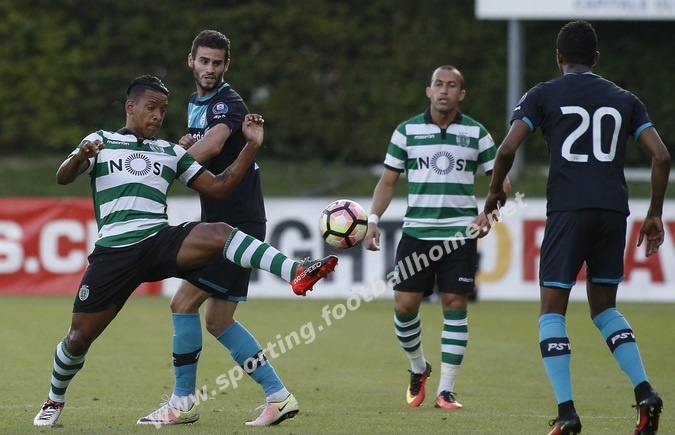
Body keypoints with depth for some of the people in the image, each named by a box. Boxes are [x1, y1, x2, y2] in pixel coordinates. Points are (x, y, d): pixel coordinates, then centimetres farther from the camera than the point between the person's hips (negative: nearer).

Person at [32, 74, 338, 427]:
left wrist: (251, 147, 4)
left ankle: (297, 274, -47)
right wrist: (79, 157, -29)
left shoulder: (170, 153, 20)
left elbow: (218, 186, 14)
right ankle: (54, 401, 29)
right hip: (113, 250, -1)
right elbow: (63, 177, -5)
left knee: (219, 233, -28)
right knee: (79, 336, 0)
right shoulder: (101, 142, 11)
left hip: (161, 242, 1)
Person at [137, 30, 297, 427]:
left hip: (237, 224, -10)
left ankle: (183, 402, -2)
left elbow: (212, 144, -33)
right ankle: (278, 396, 11)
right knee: (219, 321, 8)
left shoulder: (227, 103, -14)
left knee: (184, 303, -10)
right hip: (221, 223, 10)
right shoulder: (196, 104, 15)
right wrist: (185, 145, 2)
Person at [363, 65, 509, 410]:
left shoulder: (476, 133, 4)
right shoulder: (407, 131, 5)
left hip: (460, 233, -1)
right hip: (416, 232, 1)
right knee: (404, 305, -3)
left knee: (455, 306, -4)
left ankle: (446, 390, 1)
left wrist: (488, 213, -9)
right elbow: (387, 181, 8)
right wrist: (373, 220, -4)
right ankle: (418, 369, 24)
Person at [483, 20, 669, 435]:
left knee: (553, 310, 5)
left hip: (568, 210, -4)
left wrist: (495, 191, 13)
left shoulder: (543, 96, 6)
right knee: (604, 308, 19)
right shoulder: (624, 100, 16)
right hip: (614, 211, 4)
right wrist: (655, 214, 17)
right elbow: (661, 157, 8)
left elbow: (507, 149, -5)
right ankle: (644, 391, -1)